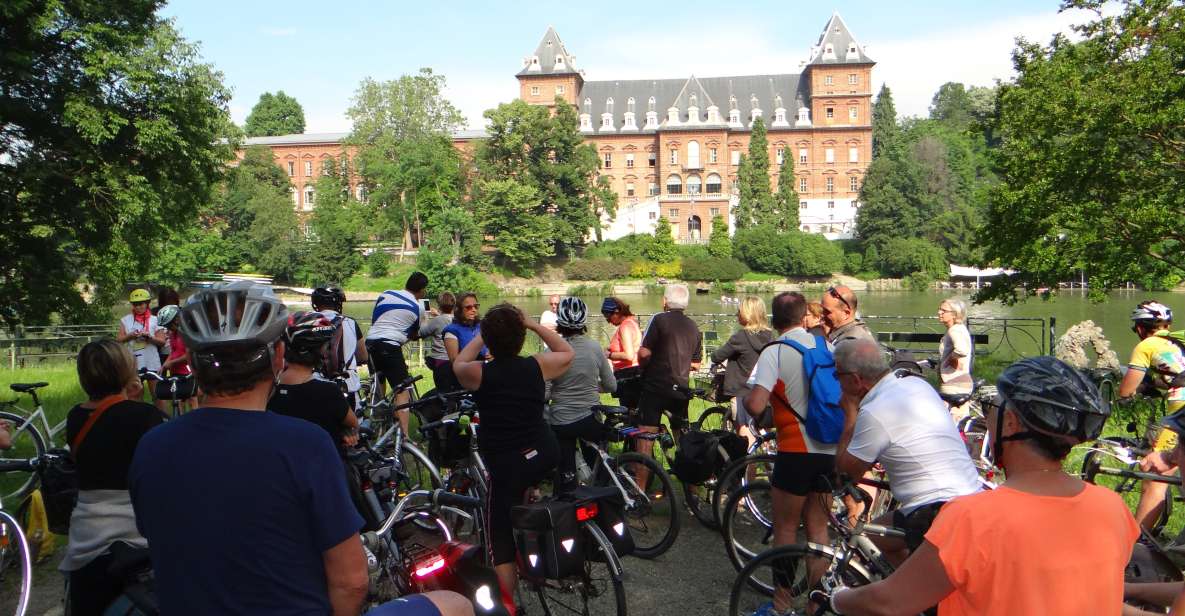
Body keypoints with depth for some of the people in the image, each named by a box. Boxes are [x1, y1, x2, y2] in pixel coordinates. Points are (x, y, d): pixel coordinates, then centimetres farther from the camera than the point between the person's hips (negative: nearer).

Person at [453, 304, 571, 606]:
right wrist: (534, 325, 16)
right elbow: (567, 352, 17)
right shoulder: (537, 365, -6)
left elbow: (458, 363, 13)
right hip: (546, 455, 3)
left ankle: (506, 603, 6)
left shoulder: (479, 372, -12)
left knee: (501, 539, 6)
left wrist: (482, 335, 18)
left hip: (506, 464, -3)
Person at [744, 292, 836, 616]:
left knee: (785, 529, 10)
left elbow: (756, 406, -22)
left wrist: (744, 399, 0)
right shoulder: (825, 345, 4)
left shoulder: (774, 352, -12)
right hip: (830, 450, 5)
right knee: (818, 529, 15)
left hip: (795, 450, -5)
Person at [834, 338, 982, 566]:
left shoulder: (875, 412, -19)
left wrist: (850, 413, 0)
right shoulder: (916, 383, 7)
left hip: (940, 511, -9)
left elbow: (845, 469, -4)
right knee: (875, 534, 22)